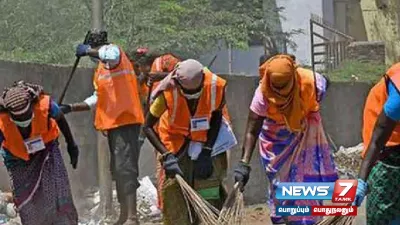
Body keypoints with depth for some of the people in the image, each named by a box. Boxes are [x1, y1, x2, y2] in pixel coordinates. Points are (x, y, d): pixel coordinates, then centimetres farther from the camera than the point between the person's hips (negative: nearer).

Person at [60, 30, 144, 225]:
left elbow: (110, 55, -33)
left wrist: (87, 51, -19)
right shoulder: (100, 69, 21)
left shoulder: (114, 51, -6)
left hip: (126, 120, -10)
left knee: (125, 168, -15)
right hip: (112, 123, 10)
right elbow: (97, 99, 26)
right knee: (118, 170, 14)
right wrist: (70, 108, 22)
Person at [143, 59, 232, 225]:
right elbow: (148, 127, -19)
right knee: (173, 186, -8)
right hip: (176, 137, -1)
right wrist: (167, 155, -29)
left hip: (207, 137, 1)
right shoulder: (167, 91, -31)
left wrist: (207, 150, -14)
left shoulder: (216, 86, -28)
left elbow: (217, 116, -7)